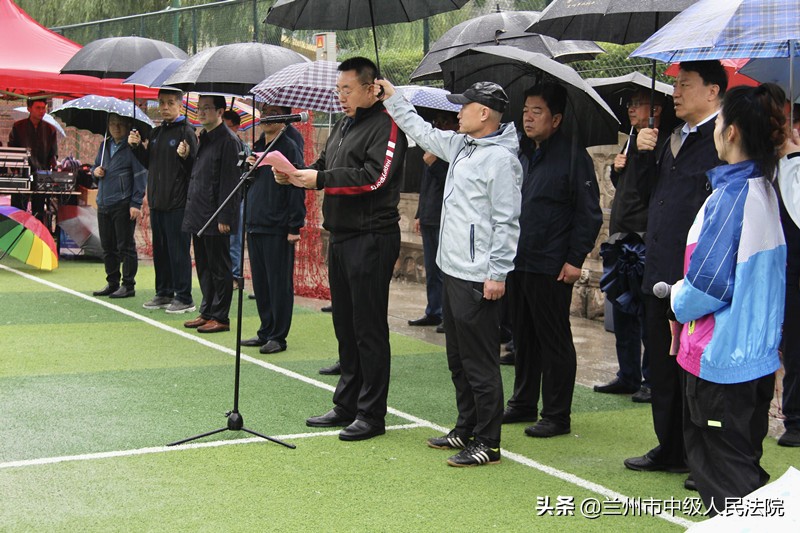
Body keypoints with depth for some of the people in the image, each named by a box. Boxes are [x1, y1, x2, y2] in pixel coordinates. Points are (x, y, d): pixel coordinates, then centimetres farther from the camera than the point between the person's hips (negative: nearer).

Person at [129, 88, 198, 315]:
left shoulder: (186, 132, -9)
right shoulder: (155, 133, 14)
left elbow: (195, 169, -14)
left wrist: (186, 157, -33)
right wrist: (137, 146, 7)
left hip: (177, 204, -8)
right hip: (157, 202, 8)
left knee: (178, 251, -4)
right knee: (160, 250, 14)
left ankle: (184, 298, 2)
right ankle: (164, 294, 23)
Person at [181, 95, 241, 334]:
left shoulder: (227, 140, -12)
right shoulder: (203, 138, 15)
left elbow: (229, 181, -16)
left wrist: (224, 217, -20)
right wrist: (185, 155, 3)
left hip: (215, 218, -9)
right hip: (198, 215, 9)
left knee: (219, 268, -1)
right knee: (203, 267, 15)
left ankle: (220, 318, 5)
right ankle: (207, 312, 24)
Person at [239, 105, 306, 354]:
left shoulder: (289, 148, -8)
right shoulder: (258, 147, 16)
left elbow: (297, 188, -13)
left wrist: (295, 226, -18)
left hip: (277, 229, -8)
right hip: (255, 225, 8)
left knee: (279, 284, -2)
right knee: (260, 283, 12)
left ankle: (278, 336, 4)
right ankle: (266, 332, 21)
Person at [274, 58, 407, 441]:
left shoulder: (385, 126, -11)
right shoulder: (343, 125, 18)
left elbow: (374, 177, -21)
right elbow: (326, 168, 18)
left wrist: (320, 179, -19)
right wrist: (296, 175, -2)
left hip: (371, 239, -9)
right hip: (340, 236, 9)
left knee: (369, 329, -4)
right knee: (345, 326, 15)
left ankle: (371, 414, 3)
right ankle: (346, 406, 24)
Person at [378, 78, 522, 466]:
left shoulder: (500, 158, -16)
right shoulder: (460, 145, 11)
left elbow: (507, 222, -18)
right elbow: (422, 132, 29)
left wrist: (497, 274, -19)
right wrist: (392, 97, 30)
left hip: (479, 279, -10)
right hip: (452, 271, 10)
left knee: (480, 363, -4)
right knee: (458, 359, 18)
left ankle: (487, 443, 3)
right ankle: (466, 429, 30)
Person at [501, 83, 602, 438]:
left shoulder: (573, 155, -9)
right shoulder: (519, 154, 12)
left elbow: (589, 214, -9)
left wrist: (575, 259, -13)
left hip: (551, 268, -7)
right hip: (515, 262, 7)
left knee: (554, 341, 0)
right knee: (523, 337, 16)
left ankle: (557, 415, 8)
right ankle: (523, 404, 27)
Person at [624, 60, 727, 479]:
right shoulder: (674, 139, 16)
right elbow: (649, 194, 19)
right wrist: (645, 155, 3)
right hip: (661, 277, 9)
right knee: (664, 370, 17)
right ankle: (670, 449, 29)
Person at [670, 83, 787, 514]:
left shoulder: (731, 195, -20)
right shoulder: (764, 190, 8)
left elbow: (710, 281, -21)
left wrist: (679, 298, -1)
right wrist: (685, 293, 16)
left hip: (722, 356, -9)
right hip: (756, 353, 9)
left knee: (727, 472, 0)